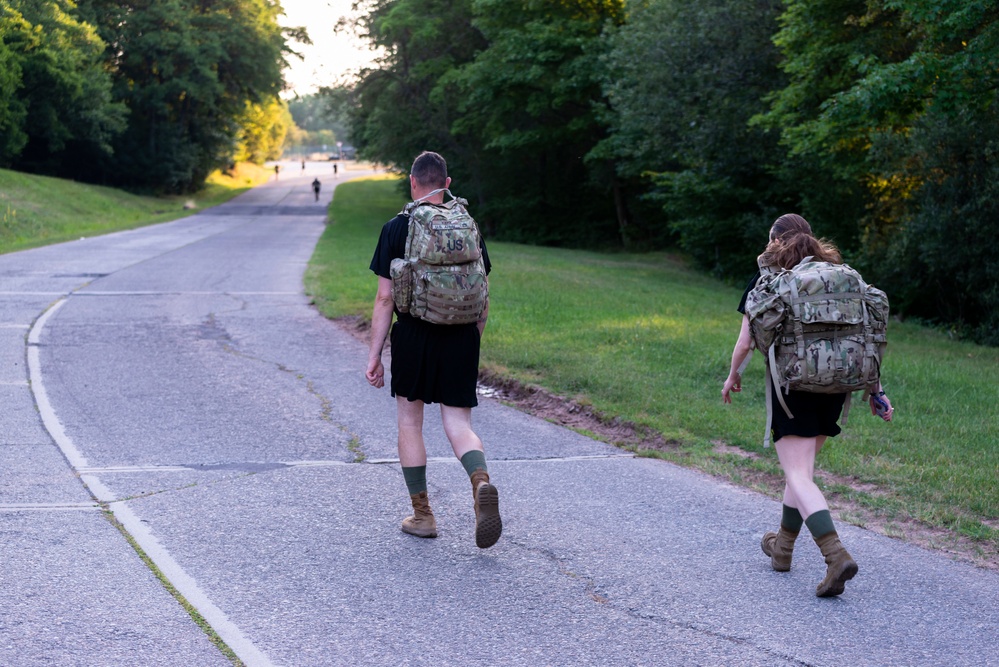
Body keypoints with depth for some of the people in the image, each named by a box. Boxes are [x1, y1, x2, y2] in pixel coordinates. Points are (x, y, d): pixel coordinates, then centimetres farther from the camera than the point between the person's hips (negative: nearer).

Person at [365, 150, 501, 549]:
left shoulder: (397, 229, -4)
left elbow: (385, 299, -7)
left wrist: (374, 356, -2)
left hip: (413, 336, -2)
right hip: (461, 337, 2)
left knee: (409, 422, 13)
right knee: (458, 423, 5)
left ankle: (422, 513, 16)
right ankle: (481, 481, -25)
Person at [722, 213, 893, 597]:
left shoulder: (765, 280, 0)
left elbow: (746, 341, 1)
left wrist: (733, 376, 18)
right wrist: (876, 388, 8)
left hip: (791, 386, -5)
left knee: (799, 475, -8)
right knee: (801, 467, 21)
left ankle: (837, 556, -26)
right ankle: (782, 546, 35)